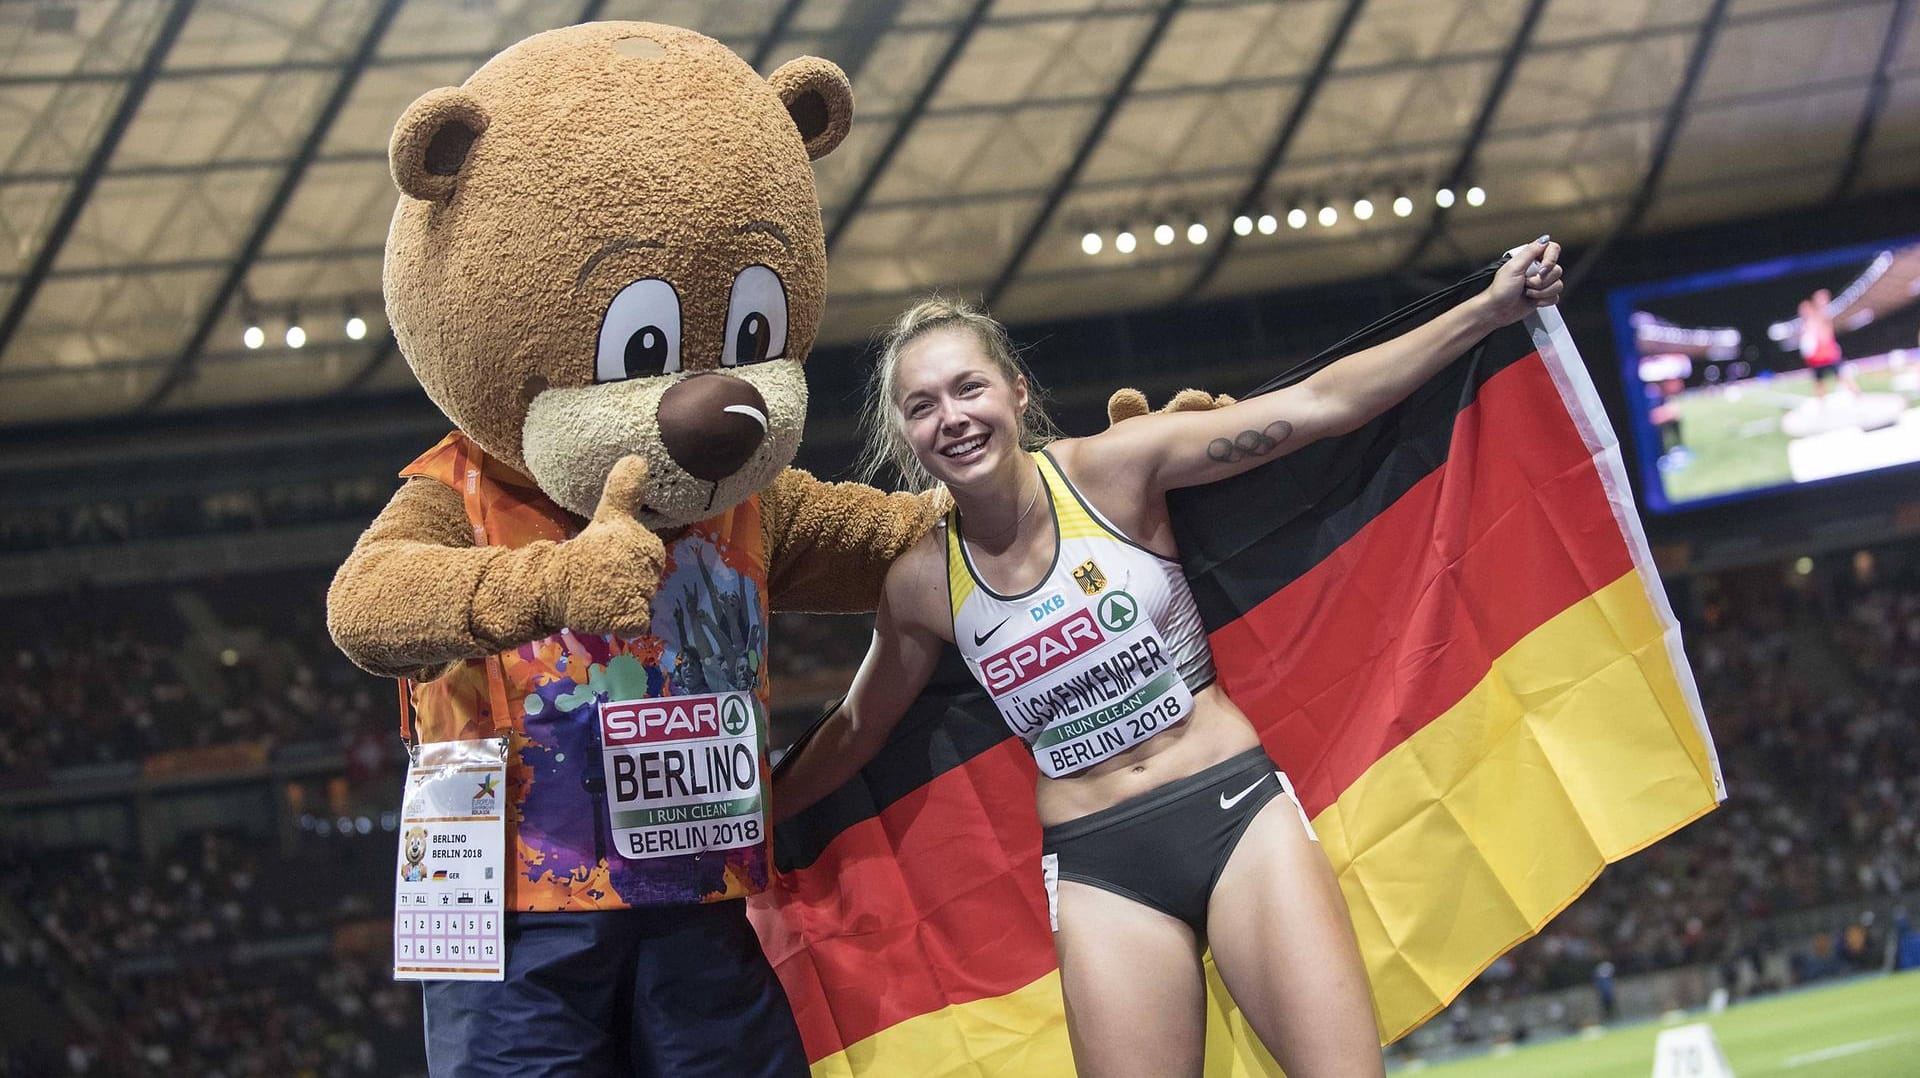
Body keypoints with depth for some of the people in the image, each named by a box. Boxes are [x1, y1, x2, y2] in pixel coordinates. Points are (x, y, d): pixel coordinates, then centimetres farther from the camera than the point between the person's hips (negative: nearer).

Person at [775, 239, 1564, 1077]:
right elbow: (854, 732, 19)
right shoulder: (921, 584, 1)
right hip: (1097, 871, 2)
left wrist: (1489, 309, -15)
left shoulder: (1110, 468, -7)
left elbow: (1318, 404, -10)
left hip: (1237, 810, -1)